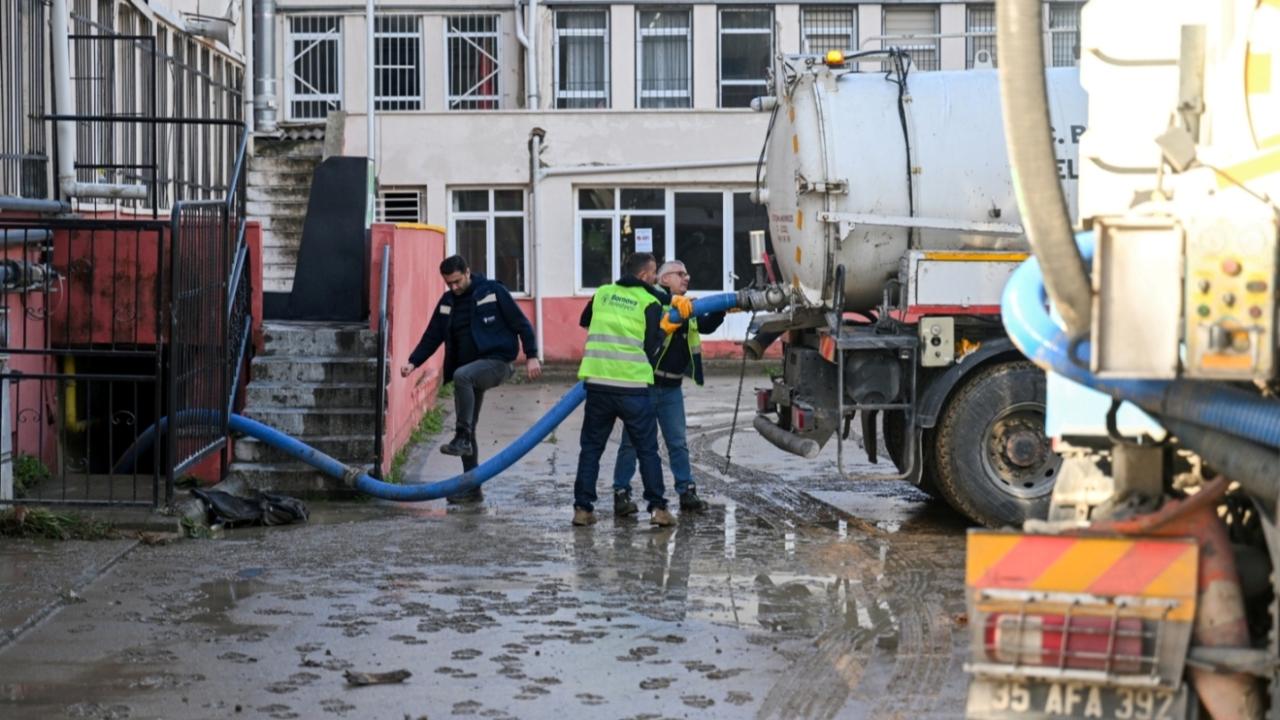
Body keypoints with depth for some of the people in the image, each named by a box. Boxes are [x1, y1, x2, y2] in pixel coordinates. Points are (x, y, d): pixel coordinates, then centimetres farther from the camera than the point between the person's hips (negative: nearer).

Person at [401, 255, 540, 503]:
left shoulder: (493, 291, -6)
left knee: (462, 376, -37)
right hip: (469, 372, 7)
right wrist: (413, 361, -2)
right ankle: (472, 488, 13)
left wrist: (531, 356, -14)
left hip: (496, 362, -7)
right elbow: (432, 336, 12)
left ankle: (462, 437, -31)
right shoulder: (447, 302, 10)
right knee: (467, 429, 6)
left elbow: (521, 323, -6)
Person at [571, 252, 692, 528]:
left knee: (591, 448, 11)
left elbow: (584, 321, 28)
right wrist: (664, 329, 13)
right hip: (633, 387, -3)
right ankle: (657, 508, 3)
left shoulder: (602, 294, 10)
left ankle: (583, 508, 8)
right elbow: (652, 350, -4)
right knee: (647, 450, 7)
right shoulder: (650, 304, -2)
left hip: (597, 383, 3)